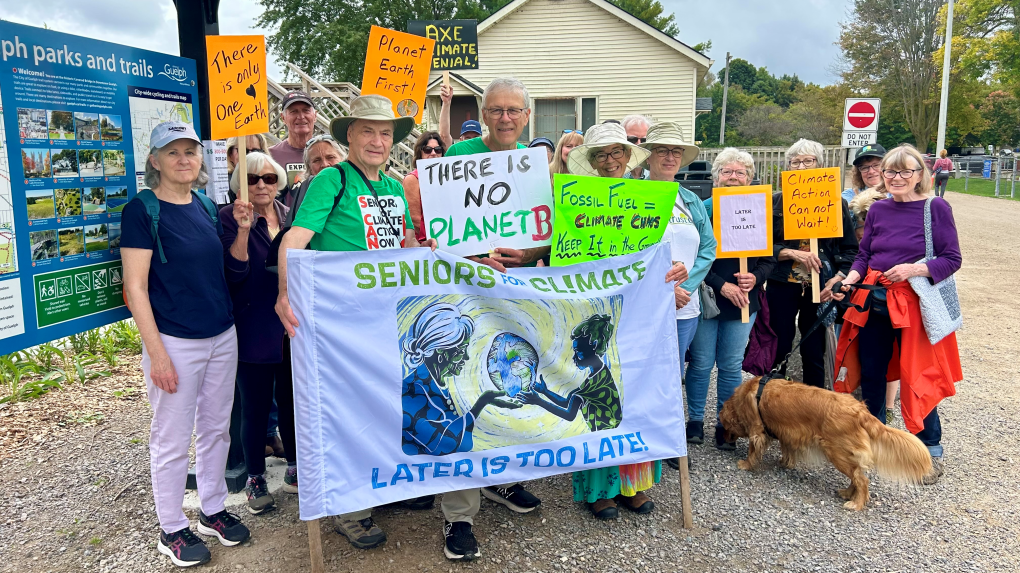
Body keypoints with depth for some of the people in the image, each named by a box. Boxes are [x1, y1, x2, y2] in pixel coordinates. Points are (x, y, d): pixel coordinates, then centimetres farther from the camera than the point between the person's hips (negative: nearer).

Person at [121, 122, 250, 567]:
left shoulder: (207, 206, 7)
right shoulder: (142, 210, -10)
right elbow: (135, 288, -13)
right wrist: (156, 353, -16)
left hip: (223, 337, 6)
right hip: (175, 341, -6)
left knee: (216, 429, 16)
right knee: (172, 438, 6)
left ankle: (213, 510, 33)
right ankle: (171, 529, 23)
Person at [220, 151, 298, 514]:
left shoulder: (290, 216, 7)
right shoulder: (229, 218, -6)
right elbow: (235, 273, -17)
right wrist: (243, 228, -27)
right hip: (255, 330, -4)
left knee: (290, 399, 15)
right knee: (256, 406, 5)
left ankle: (294, 469, 31)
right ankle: (255, 479, 23)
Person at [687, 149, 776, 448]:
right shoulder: (703, 210, -5)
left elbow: (769, 259, 8)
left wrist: (755, 278, -11)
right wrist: (721, 285, -16)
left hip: (743, 302, 2)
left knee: (731, 365, 9)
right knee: (701, 363, 6)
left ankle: (726, 424, 21)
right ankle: (695, 420, 21)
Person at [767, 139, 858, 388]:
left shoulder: (836, 204, 5)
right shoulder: (776, 202, 3)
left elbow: (850, 249, 6)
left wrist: (837, 279, -9)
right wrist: (792, 253, -17)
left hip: (820, 289, 1)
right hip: (782, 286, 0)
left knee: (814, 353, 7)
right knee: (778, 351, 5)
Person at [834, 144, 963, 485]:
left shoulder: (936, 208, -7)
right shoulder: (878, 209, 5)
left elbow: (952, 259, -7)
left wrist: (913, 269, -21)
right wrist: (851, 278, -8)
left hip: (915, 302, -4)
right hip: (873, 301, 4)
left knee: (916, 377, 2)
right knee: (871, 373, 13)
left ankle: (932, 450, 21)